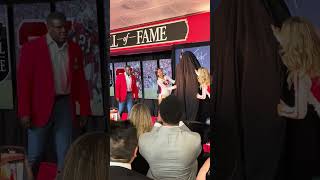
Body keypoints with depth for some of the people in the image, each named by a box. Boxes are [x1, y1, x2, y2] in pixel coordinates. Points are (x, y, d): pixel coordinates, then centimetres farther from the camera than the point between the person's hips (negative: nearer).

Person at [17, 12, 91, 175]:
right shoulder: (31, 48, -3)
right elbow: (23, 81, -4)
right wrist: (24, 112, -9)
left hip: (65, 105, 3)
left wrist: (84, 109, 8)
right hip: (40, 107, -3)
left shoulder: (74, 49, 8)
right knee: (34, 155, 7)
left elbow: (81, 82, 9)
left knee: (65, 155, 8)